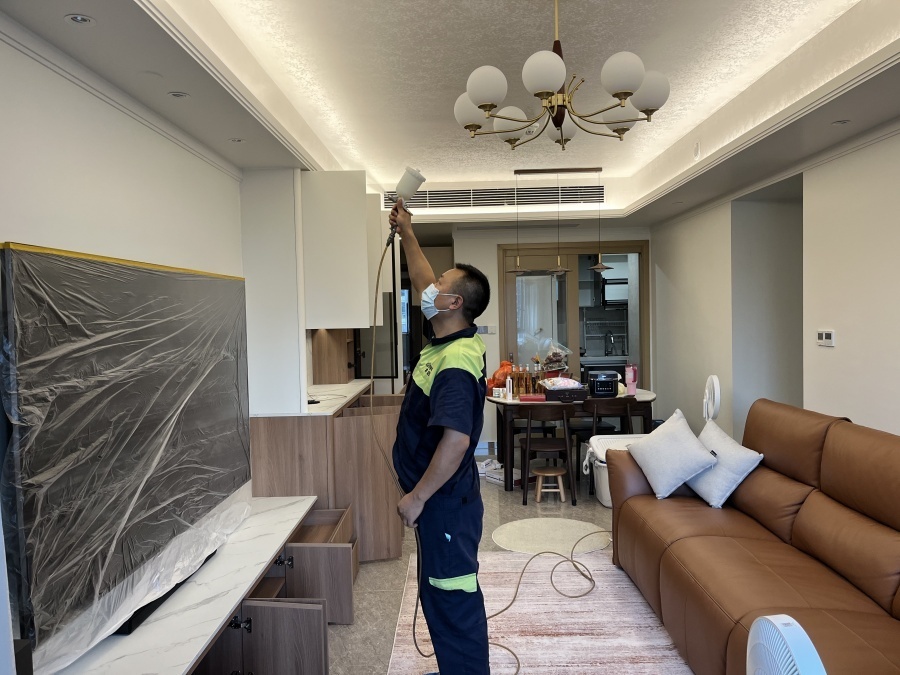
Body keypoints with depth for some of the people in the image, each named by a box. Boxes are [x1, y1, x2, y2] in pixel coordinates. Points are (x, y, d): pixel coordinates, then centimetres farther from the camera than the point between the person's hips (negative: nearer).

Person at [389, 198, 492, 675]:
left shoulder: (456, 363, -26)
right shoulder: (444, 337, 3)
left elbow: (456, 440, -32)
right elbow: (422, 283, 19)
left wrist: (417, 497, -23)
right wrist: (406, 234, 23)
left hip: (445, 499, -10)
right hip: (439, 494, 10)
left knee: (452, 597, 7)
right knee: (440, 593, 24)